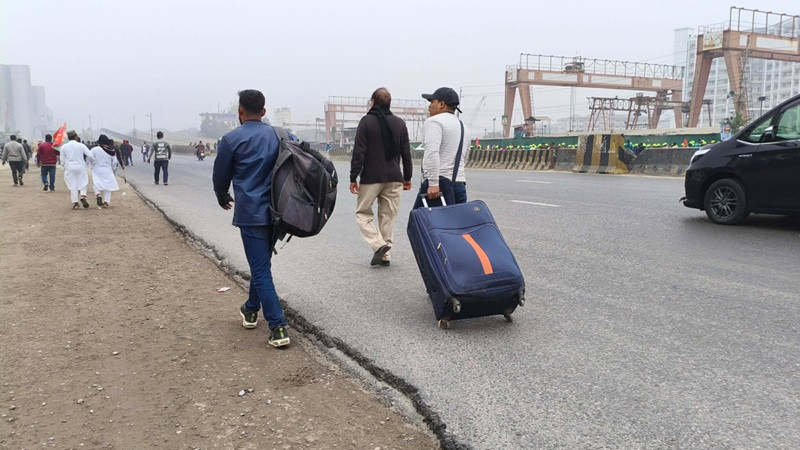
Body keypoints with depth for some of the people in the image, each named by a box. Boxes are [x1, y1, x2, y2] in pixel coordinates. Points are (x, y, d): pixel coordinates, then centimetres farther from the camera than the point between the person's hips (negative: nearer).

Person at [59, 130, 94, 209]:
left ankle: (75, 203, 3)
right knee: (83, 182, 14)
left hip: (69, 168, 1)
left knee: (72, 186, 5)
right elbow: (90, 156, -7)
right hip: (81, 167, -1)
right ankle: (83, 196, -10)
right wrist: (89, 161, 14)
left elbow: (62, 160, 5)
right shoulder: (81, 145, -4)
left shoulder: (64, 147, 1)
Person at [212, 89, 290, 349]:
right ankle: (251, 310, 38)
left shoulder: (232, 139, -7)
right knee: (261, 263, 22)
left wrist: (223, 198, 24)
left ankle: (278, 328, -7)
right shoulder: (279, 136, 5)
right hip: (276, 211, 5)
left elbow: (220, 176, 3)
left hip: (250, 213, -5)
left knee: (261, 270, -3)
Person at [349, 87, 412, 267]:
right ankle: (385, 255, 9)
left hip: (371, 178, -4)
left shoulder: (367, 121, -5)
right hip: (394, 178, 4)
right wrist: (407, 177, 18)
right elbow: (406, 153, 10)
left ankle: (378, 244, -9)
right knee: (388, 216, 9)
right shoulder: (400, 123, 8)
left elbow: (359, 152, -9)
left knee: (362, 212, 9)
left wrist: (353, 178, -6)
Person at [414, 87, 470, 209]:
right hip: (460, 184, 8)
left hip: (440, 182, -8)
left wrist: (433, 183, -23)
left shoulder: (434, 121, -3)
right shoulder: (463, 127, 25)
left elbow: (432, 153, -18)